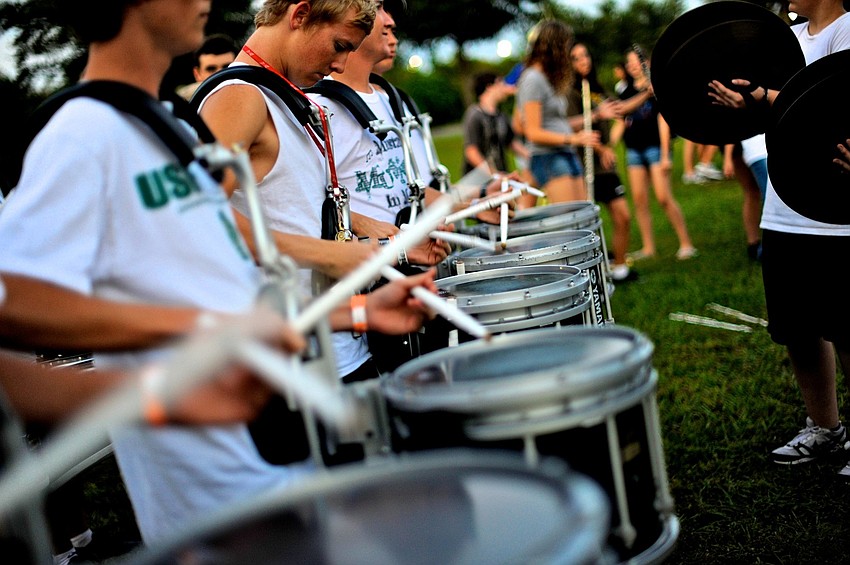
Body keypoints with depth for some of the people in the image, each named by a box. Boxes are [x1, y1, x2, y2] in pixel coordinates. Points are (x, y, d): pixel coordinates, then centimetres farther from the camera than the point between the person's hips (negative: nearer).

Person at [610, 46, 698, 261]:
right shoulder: (626, 94, 13)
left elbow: (663, 122, -5)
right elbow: (620, 124, 15)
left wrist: (665, 155, -10)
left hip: (655, 147, -5)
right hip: (633, 150, 6)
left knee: (664, 198, -12)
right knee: (639, 200, 3)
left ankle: (686, 244, -5)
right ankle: (648, 247, 11)